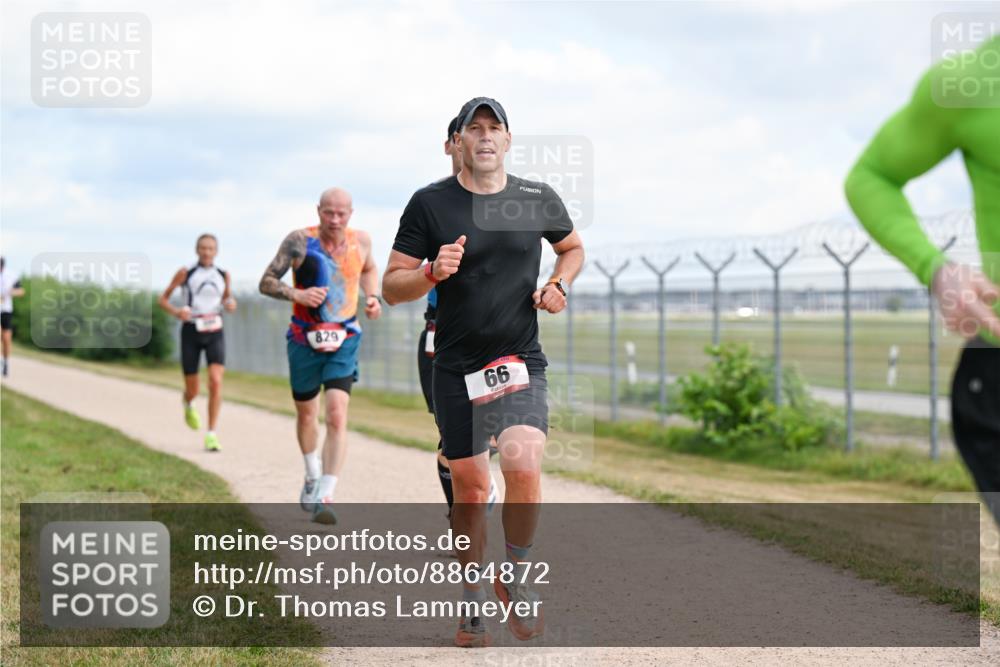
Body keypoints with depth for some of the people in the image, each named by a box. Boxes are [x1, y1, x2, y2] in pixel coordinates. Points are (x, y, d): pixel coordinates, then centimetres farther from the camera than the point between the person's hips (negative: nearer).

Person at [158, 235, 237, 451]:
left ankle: (211, 434, -16)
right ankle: (188, 404, 44)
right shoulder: (185, 273, -1)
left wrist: (230, 305, -4)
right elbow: (163, 299, 4)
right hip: (191, 332, -1)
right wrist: (176, 312, -16)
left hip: (214, 333, 1)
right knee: (192, 390, 4)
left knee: (216, 381, -19)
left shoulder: (223, 275, 7)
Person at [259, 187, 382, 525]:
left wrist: (373, 297, 3)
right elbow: (266, 282, -11)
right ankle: (313, 477, 44)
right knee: (306, 414, 17)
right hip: (304, 340, 0)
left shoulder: (361, 240, -2)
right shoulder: (300, 241, -12)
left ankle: (325, 497, -20)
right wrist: (296, 295, -29)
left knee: (337, 416, -17)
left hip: (344, 341, 0)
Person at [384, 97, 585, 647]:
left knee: (523, 466, -22)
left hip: (520, 362, 0)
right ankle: (473, 604, 23)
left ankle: (515, 577, 1)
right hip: (456, 368, 0)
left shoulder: (538, 199, 4)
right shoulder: (429, 203, -2)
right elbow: (392, 287, 0)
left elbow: (573, 247, 23)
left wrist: (559, 284, 3)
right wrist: (433, 273, -20)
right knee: (470, 487, 5)